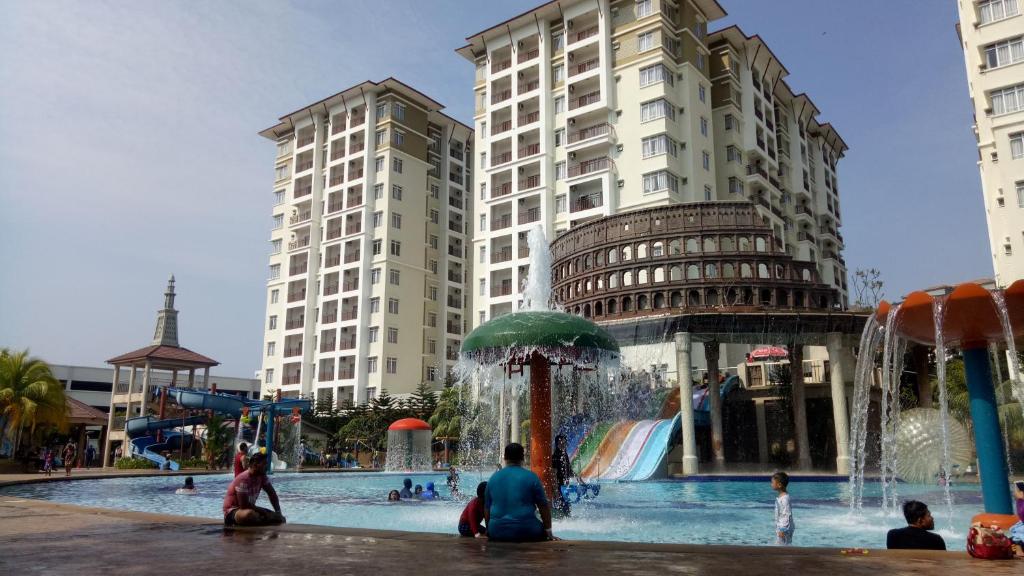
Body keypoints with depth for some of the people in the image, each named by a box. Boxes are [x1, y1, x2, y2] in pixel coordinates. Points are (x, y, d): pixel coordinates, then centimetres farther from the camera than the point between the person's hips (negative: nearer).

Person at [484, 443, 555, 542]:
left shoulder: (493, 478, 7)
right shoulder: (531, 477, -3)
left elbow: (487, 508, 13)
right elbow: (544, 506, -1)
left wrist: (489, 531, 26)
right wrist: (548, 532, 7)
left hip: (497, 533, 4)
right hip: (525, 531, -4)